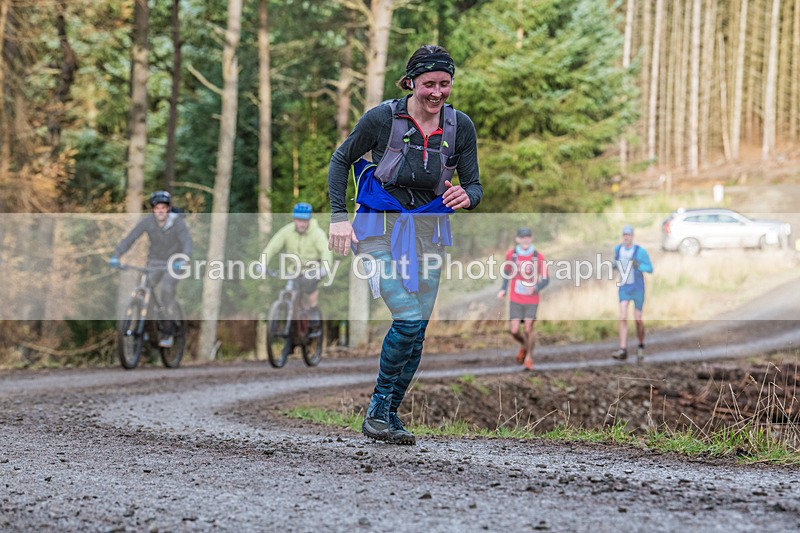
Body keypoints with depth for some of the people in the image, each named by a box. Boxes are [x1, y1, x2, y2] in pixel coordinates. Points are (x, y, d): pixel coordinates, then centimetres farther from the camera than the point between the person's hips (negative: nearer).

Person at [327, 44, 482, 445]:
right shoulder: (382, 118, -11)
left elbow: (474, 186, 3)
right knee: (408, 319, -18)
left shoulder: (460, 126, -2)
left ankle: (388, 415, 13)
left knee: (417, 328, 0)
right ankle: (377, 408, -1)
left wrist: (465, 197, -22)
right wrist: (338, 216, -6)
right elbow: (341, 160, 2)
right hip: (380, 228, -4)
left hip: (428, 231, 4)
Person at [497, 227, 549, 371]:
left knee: (528, 330, -7)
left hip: (532, 300, -2)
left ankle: (529, 357, 17)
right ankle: (523, 346, 31)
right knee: (513, 331, -4)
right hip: (515, 299, 2)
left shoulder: (538, 257, -10)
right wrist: (503, 289, 5)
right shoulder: (511, 254, -3)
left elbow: (545, 280, -5)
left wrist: (536, 287, -23)